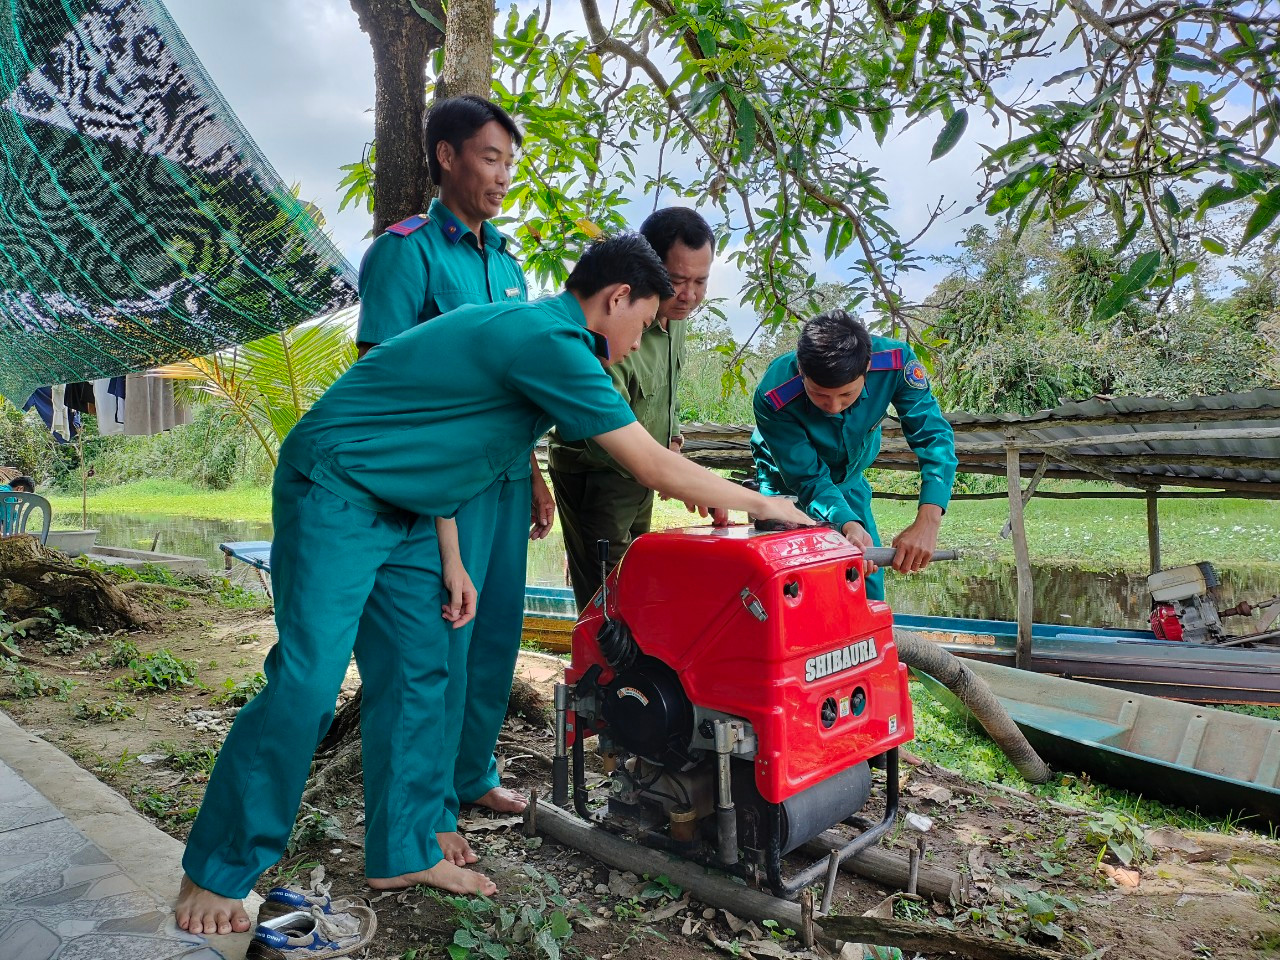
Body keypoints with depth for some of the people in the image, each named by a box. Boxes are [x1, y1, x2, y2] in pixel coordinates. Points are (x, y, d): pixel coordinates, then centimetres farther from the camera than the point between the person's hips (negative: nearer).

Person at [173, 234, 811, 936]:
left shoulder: (526, 328, 10)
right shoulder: (553, 344, -21)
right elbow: (658, 469, -19)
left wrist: (451, 561, 10)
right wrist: (763, 505, -5)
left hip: (400, 507, 10)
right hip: (334, 491, -10)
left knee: (417, 676, 8)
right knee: (307, 683, -10)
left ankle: (403, 853, 20)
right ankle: (213, 875, 8)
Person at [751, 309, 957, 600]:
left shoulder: (895, 361, -31)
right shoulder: (773, 398, -37)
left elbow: (934, 436, -31)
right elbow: (808, 480, -31)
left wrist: (928, 521, -44)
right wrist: (849, 526, -49)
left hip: (850, 483, 3)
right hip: (788, 487, -3)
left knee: (870, 592, 4)